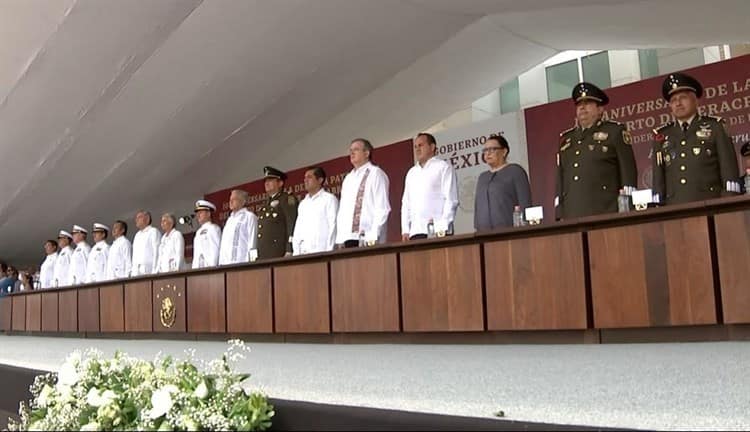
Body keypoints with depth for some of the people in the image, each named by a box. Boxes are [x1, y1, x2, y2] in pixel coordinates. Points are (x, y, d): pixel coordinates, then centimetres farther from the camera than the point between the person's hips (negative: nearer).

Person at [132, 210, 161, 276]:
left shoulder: (153, 232, 0)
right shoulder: (137, 235, 23)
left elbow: (156, 252, -8)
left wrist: (154, 272, -15)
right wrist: (132, 271, 13)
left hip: (148, 270, -6)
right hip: (136, 271, 6)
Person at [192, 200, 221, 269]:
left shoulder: (213, 228, -4)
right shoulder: (199, 231, 22)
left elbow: (215, 250, -12)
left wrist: (212, 267, -17)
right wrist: (194, 268, 14)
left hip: (209, 267, -7)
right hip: (198, 268, 7)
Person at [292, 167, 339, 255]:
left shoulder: (329, 199, 1)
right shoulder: (303, 204, 20)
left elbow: (333, 227, -6)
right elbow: (298, 229, 17)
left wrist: (329, 252, -12)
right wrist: (296, 252, 6)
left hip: (321, 251, -5)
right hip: (303, 253, 5)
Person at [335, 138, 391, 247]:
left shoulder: (376, 173, 0)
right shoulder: (348, 178, 19)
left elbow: (382, 208, -8)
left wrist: (374, 236, -16)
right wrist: (340, 238, 9)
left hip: (368, 239, -6)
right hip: (348, 238, 6)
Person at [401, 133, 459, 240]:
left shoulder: (444, 167, 4)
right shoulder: (411, 172, 21)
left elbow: (451, 200, -4)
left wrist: (443, 228, -13)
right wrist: (405, 230, 8)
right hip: (415, 232, 5)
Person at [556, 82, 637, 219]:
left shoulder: (615, 131, 9)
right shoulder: (566, 139, 20)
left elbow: (628, 171, 3)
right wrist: (559, 215, 9)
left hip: (606, 213, -3)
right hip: (571, 216, 3)